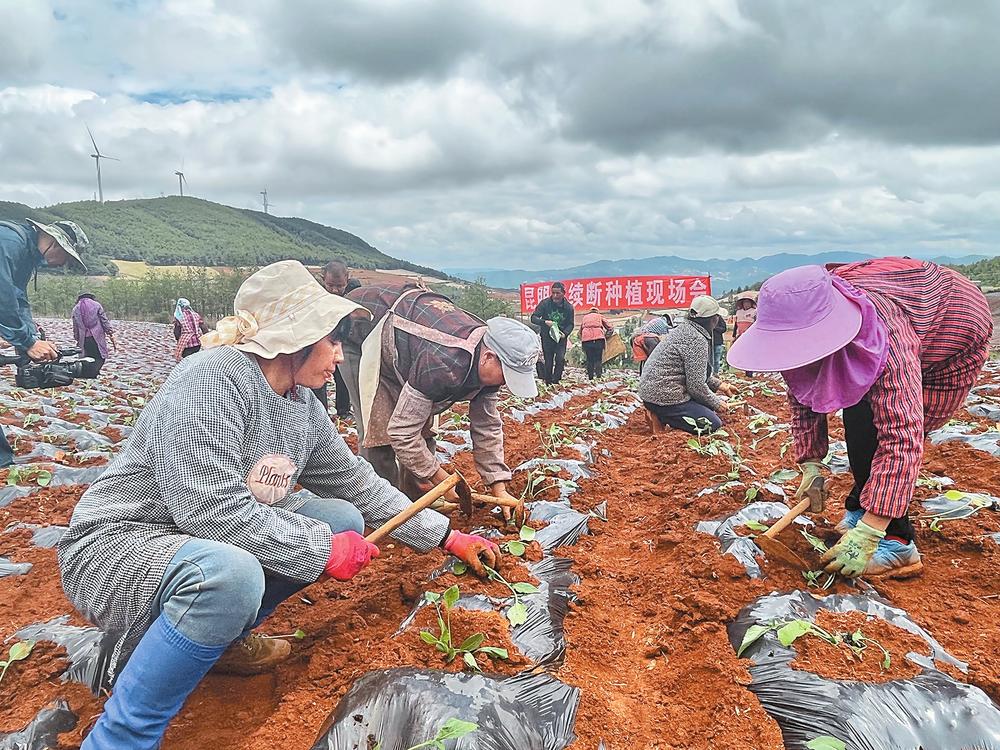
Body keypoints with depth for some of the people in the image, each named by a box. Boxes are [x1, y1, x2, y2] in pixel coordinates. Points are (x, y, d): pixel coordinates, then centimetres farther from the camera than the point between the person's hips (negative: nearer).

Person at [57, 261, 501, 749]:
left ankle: (216, 633, 5)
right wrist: (322, 550, -22)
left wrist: (446, 536, 11)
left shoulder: (302, 403, 2)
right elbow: (213, 510, -30)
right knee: (231, 575, -39)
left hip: (219, 545, 8)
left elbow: (355, 481, 10)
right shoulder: (214, 378, -23)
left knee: (344, 519, -2)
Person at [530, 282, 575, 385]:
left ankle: (556, 381, -7)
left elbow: (570, 324, 4)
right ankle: (548, 383, 14)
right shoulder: (545, 303, -9)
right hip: (547, 337, -1)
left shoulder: (568, 307, -4)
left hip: (561, 338, 1)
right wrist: (544, 322, -29)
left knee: (560, 359, -16)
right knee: (548, 362, 3)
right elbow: (533, 317, -10)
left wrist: (565, 333, -16)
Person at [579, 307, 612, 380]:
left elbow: (580, 332, 26)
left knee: (589, 360, 7)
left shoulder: (585, 317, 28)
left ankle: (590, 377, 3)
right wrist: (605, 336, 28)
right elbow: (610, 328, 18)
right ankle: (598, 376, -8)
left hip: (586, 340, 2)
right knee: (598, 359, 1)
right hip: (598, 339, -2)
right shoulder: (600, 316, 22)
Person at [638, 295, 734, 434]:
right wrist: (716, 403, -2)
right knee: (714, 424, -6)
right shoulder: (697, 340, -19)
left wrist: (718, 384, 20)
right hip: (664, 397, -10)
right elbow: (696, 385, -18)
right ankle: (663, 417, -8)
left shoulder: (685, 328, 12)